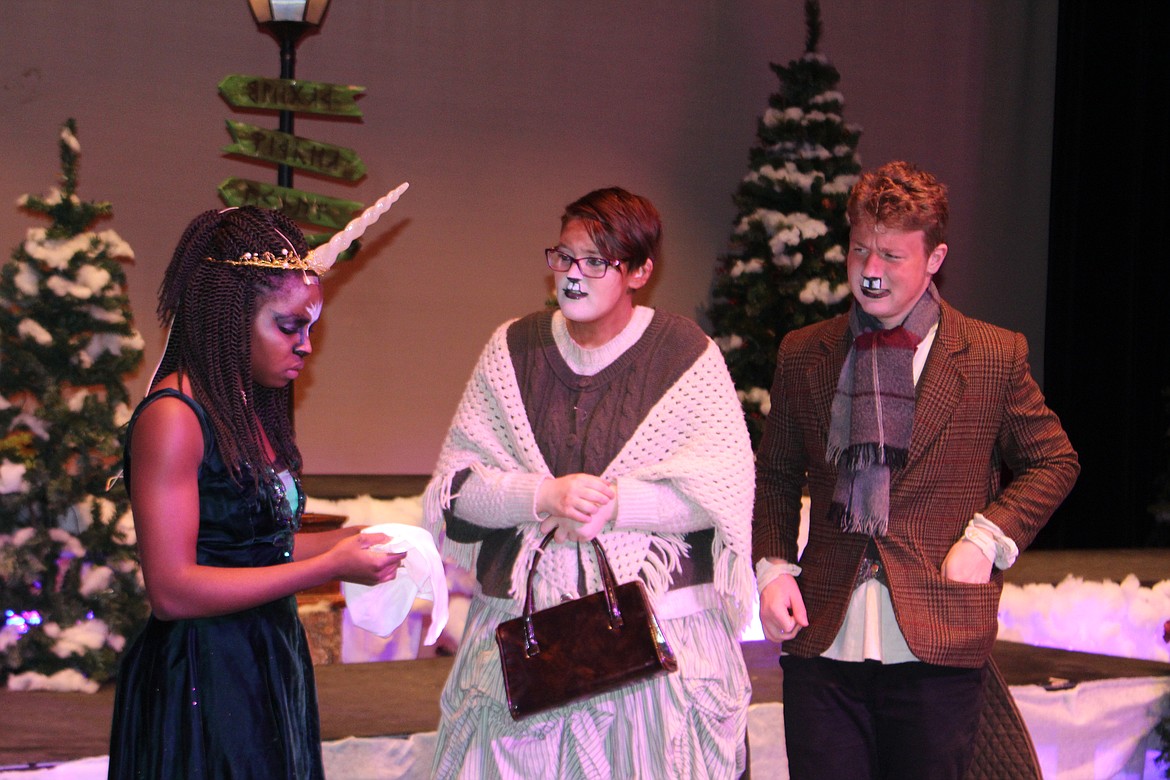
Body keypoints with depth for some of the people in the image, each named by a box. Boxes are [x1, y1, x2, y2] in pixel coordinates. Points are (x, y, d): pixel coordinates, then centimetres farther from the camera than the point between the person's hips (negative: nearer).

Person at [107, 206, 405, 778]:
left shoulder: (252, 411, 10)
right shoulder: (172, 417, -16)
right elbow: (171, 589, -21)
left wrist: (346, 539, 1)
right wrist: (330, 567, -20)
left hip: (269, 671, 8)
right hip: (200, 684, -8)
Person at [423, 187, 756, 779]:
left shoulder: (685, 354, 0)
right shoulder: (513, 349, 7)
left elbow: (723, 488, -7)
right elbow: (456, 484, 3)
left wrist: (612, 502, -16)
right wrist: (544, 497, -15)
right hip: (520, 625, 2)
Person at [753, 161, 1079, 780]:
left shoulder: (996, 357, 1)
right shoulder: (803, 355, 9)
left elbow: (1053, 461, 11)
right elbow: (775, 476, 18)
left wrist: (987, 538, -4)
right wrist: (773, 567, 2)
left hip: (936, 647, -2)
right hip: (824, 642, 2)